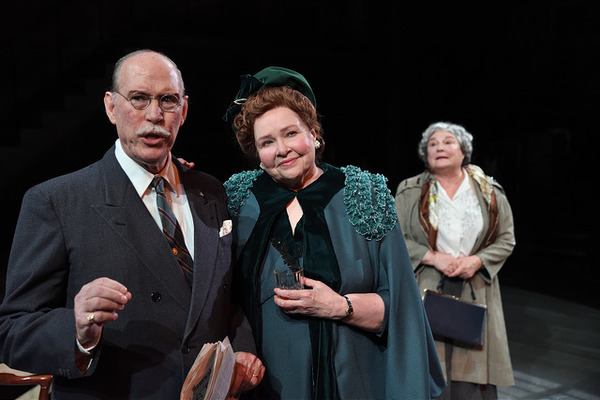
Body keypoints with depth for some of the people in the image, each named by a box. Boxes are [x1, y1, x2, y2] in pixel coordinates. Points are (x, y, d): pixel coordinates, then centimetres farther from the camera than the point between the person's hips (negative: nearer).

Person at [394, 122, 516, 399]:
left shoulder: (490, 192, 6)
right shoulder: (409, 191, 2)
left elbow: (506, 239, 8)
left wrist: (477, 261, -10)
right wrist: (433, 257, -13)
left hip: (475, 291, 2)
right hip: (426, 291, -1)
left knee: (472, 371, 6)